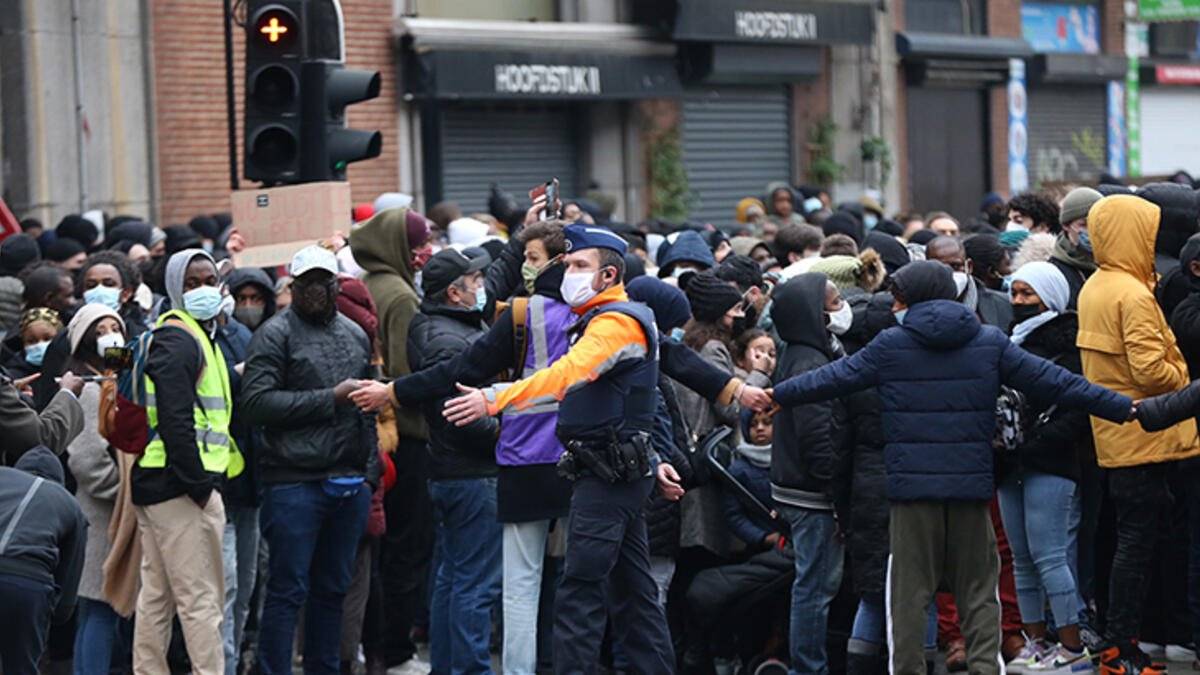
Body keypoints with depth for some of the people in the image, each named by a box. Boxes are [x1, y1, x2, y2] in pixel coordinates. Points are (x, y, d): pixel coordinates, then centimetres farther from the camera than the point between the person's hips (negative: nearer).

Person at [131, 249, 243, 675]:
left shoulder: (197, 335, 20)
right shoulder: (178, 339, -12)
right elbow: (175, 420, -21)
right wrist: (199, 484, -20)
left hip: (155, 482, 11)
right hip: (179, 484, -11)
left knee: (156, 593, 13)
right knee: (201, 597, -9)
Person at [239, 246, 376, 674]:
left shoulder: (355, 336, 17)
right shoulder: (277, 334, -4)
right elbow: (256, 402, -15)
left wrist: (370, 472, 12)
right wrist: (330, 398, -14)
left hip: (349, 481, 6)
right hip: (294, 482, -6)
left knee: (333, 588, 12)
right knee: (288, 590, -5)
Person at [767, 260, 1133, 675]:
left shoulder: (891, 345, -2)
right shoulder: (990, 343, 4)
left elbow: (835, 378, 5)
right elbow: (1050, 382, 5)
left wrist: (777, 396, 19)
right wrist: (1122, 407, 10)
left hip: (912, 483, -2)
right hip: (971, 485, 2)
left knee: (909, 592, 4)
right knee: (978, 590, 9)